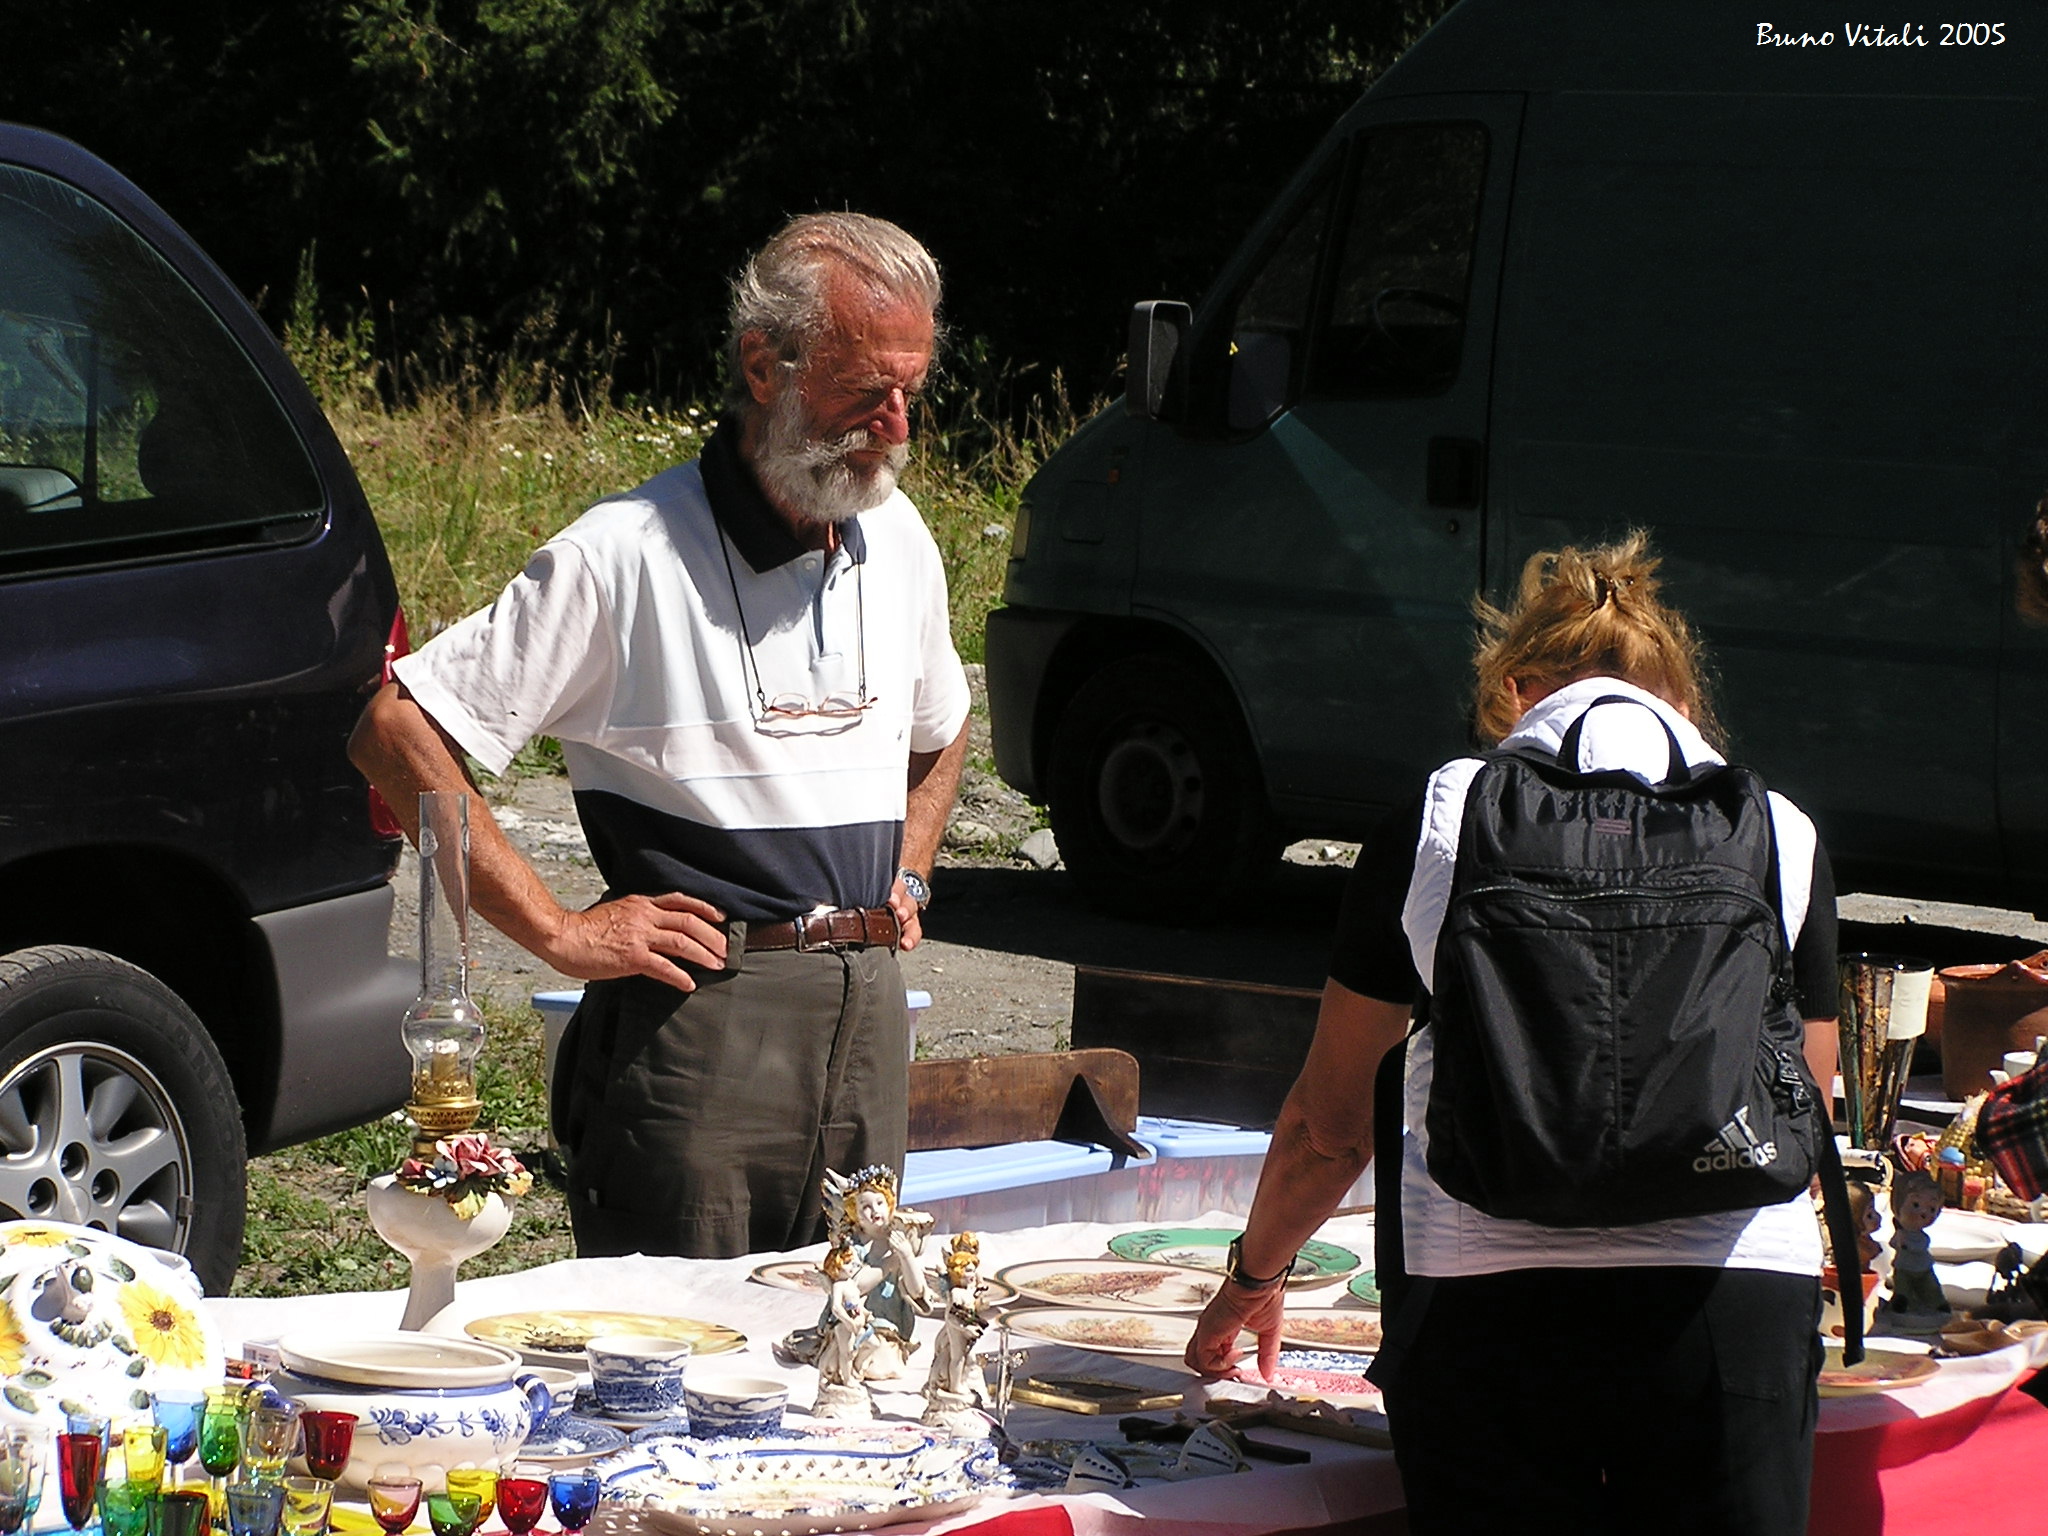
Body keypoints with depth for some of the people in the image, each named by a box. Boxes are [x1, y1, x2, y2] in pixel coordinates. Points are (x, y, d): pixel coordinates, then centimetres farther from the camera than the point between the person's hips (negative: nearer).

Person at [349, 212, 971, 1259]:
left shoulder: (898, 543, 10)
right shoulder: (627, 556, -11)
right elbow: (394, 734, -12)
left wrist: (905, 876, 14)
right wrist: (557, 932, -13)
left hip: (869, 1010, 6)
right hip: (702, 1009, -6)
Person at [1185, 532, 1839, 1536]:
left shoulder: (1439, 820, 11)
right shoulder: (1781, 832, 13)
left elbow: (1327, 1124, 18)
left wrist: (1252, 1277, 35)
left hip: (1488, 1295, 0)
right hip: (1733, 1297, 0)